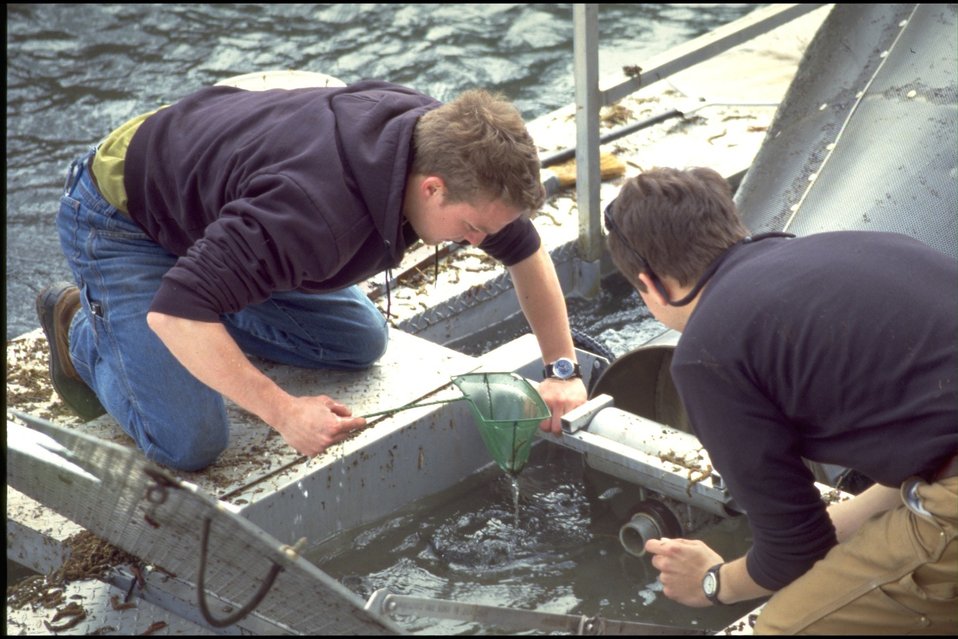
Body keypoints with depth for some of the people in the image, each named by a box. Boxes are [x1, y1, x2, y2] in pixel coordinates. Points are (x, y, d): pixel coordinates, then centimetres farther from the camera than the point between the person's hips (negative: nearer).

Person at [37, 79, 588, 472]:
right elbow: (176, 314, -45)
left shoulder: (442, 140, -18)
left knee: (361, 341, 4)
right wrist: (284, 413, -41)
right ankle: (83, 327, 11)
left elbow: (526, 250, -1)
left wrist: (563, 370, -4)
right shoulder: (315, 211, -44)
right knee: (189, 444, -16)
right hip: (122, 220, -7)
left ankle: (218, 305, 18)